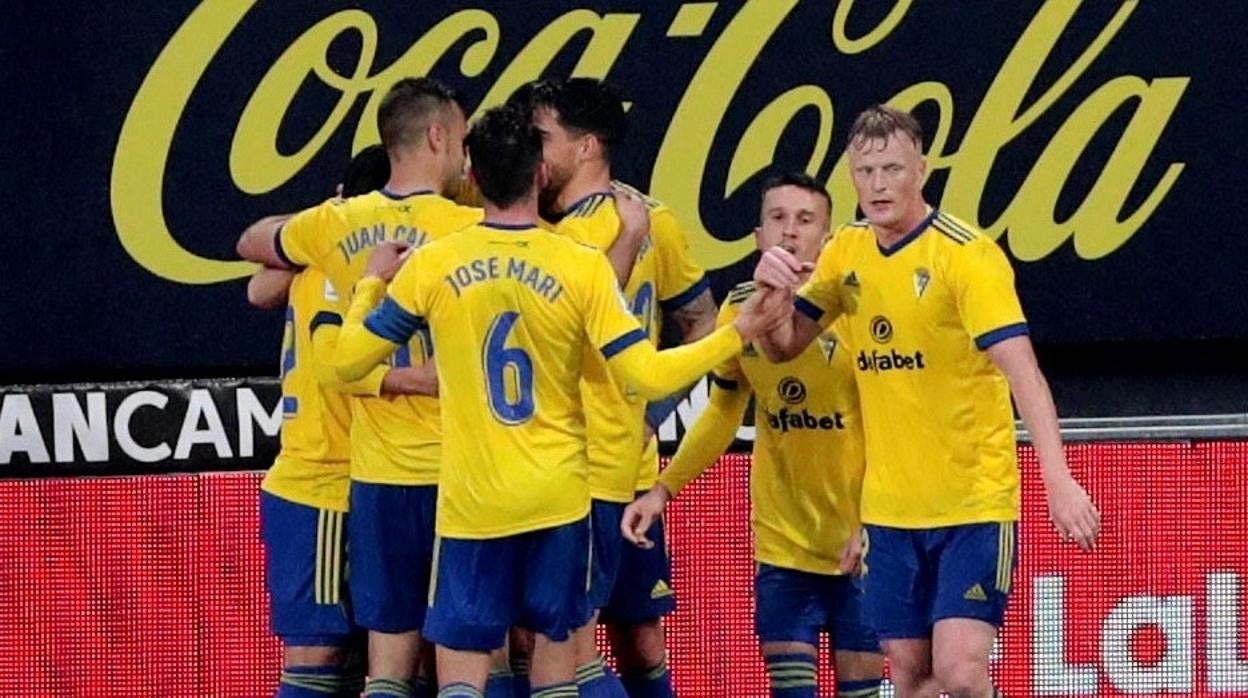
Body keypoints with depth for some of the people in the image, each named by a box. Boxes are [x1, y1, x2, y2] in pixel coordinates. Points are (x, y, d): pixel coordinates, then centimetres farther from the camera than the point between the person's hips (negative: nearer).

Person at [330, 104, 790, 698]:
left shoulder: (430, 266, -5)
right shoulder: (582, 266, -7)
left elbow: (348, 359, 1)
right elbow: (648, 375, -10)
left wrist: (370, 285, 20)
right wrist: (738, 334, -1)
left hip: (469, 501, -1)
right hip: (558, 496, 1)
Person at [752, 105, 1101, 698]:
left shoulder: (967, 255, -15)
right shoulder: (846, 254, 4)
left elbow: (1022, 372, -23)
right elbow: (784, 347, 12)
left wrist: (1059, 480, -33)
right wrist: (770, 288, -10)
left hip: (975, 502, -6)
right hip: (889, 508, 6)